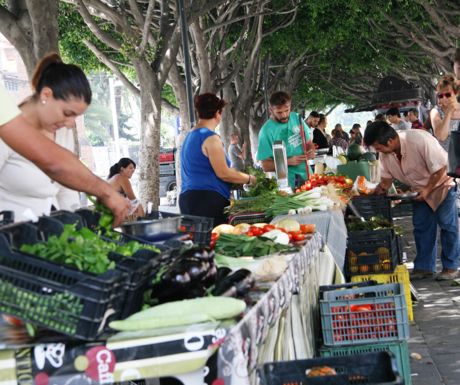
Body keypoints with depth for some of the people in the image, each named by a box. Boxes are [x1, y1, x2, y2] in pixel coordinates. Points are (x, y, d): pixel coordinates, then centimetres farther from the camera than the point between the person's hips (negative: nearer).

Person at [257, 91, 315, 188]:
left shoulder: (296, 118, 2)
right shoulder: (266, 131, -13)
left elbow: (308, 142, 14)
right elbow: (266, 166, -11)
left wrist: (311, 151, -8)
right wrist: (289, 162, -23)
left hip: (307, 176, 5)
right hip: (287, 184, -5)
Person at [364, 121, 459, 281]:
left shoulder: (420, 140, -35)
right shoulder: (385, 154, -12)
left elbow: (440, 168, -27)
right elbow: (386, 179, 0)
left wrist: (428, 189, -25)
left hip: (441, 183, -6)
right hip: (420, 189, 7)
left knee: (447, 225, -4)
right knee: (421, 227, 5)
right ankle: (424, 267, 13)